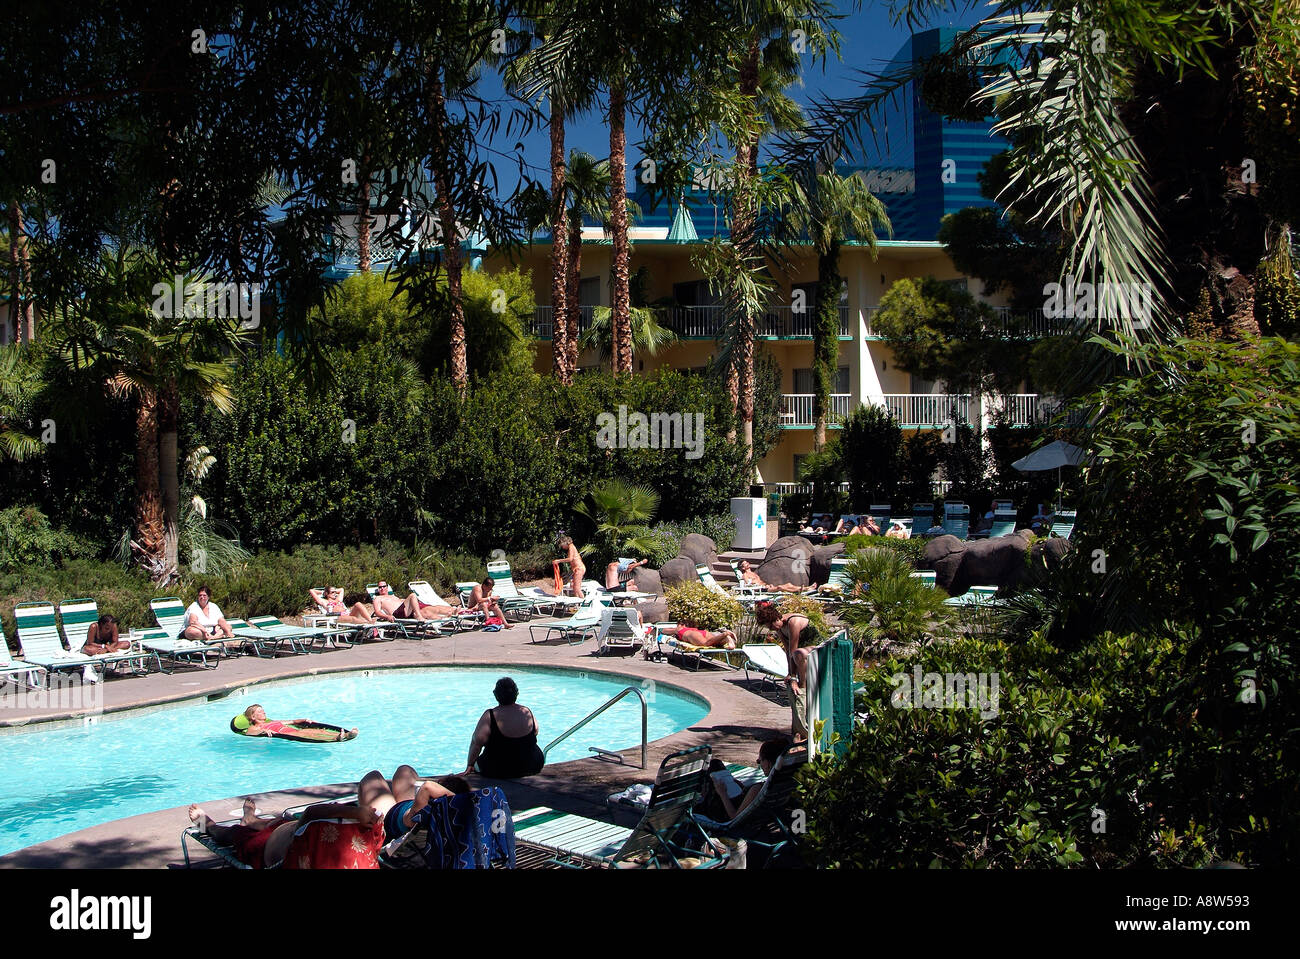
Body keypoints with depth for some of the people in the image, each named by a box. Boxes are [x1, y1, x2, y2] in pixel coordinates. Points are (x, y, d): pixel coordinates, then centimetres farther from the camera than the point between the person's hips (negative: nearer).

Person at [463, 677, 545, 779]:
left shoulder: (490, 716, -17)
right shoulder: (527, 712, -4)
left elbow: (477, 742, -18)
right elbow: (535, 732, 13)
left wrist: (470, 765, -8)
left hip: (498, 771, -3)